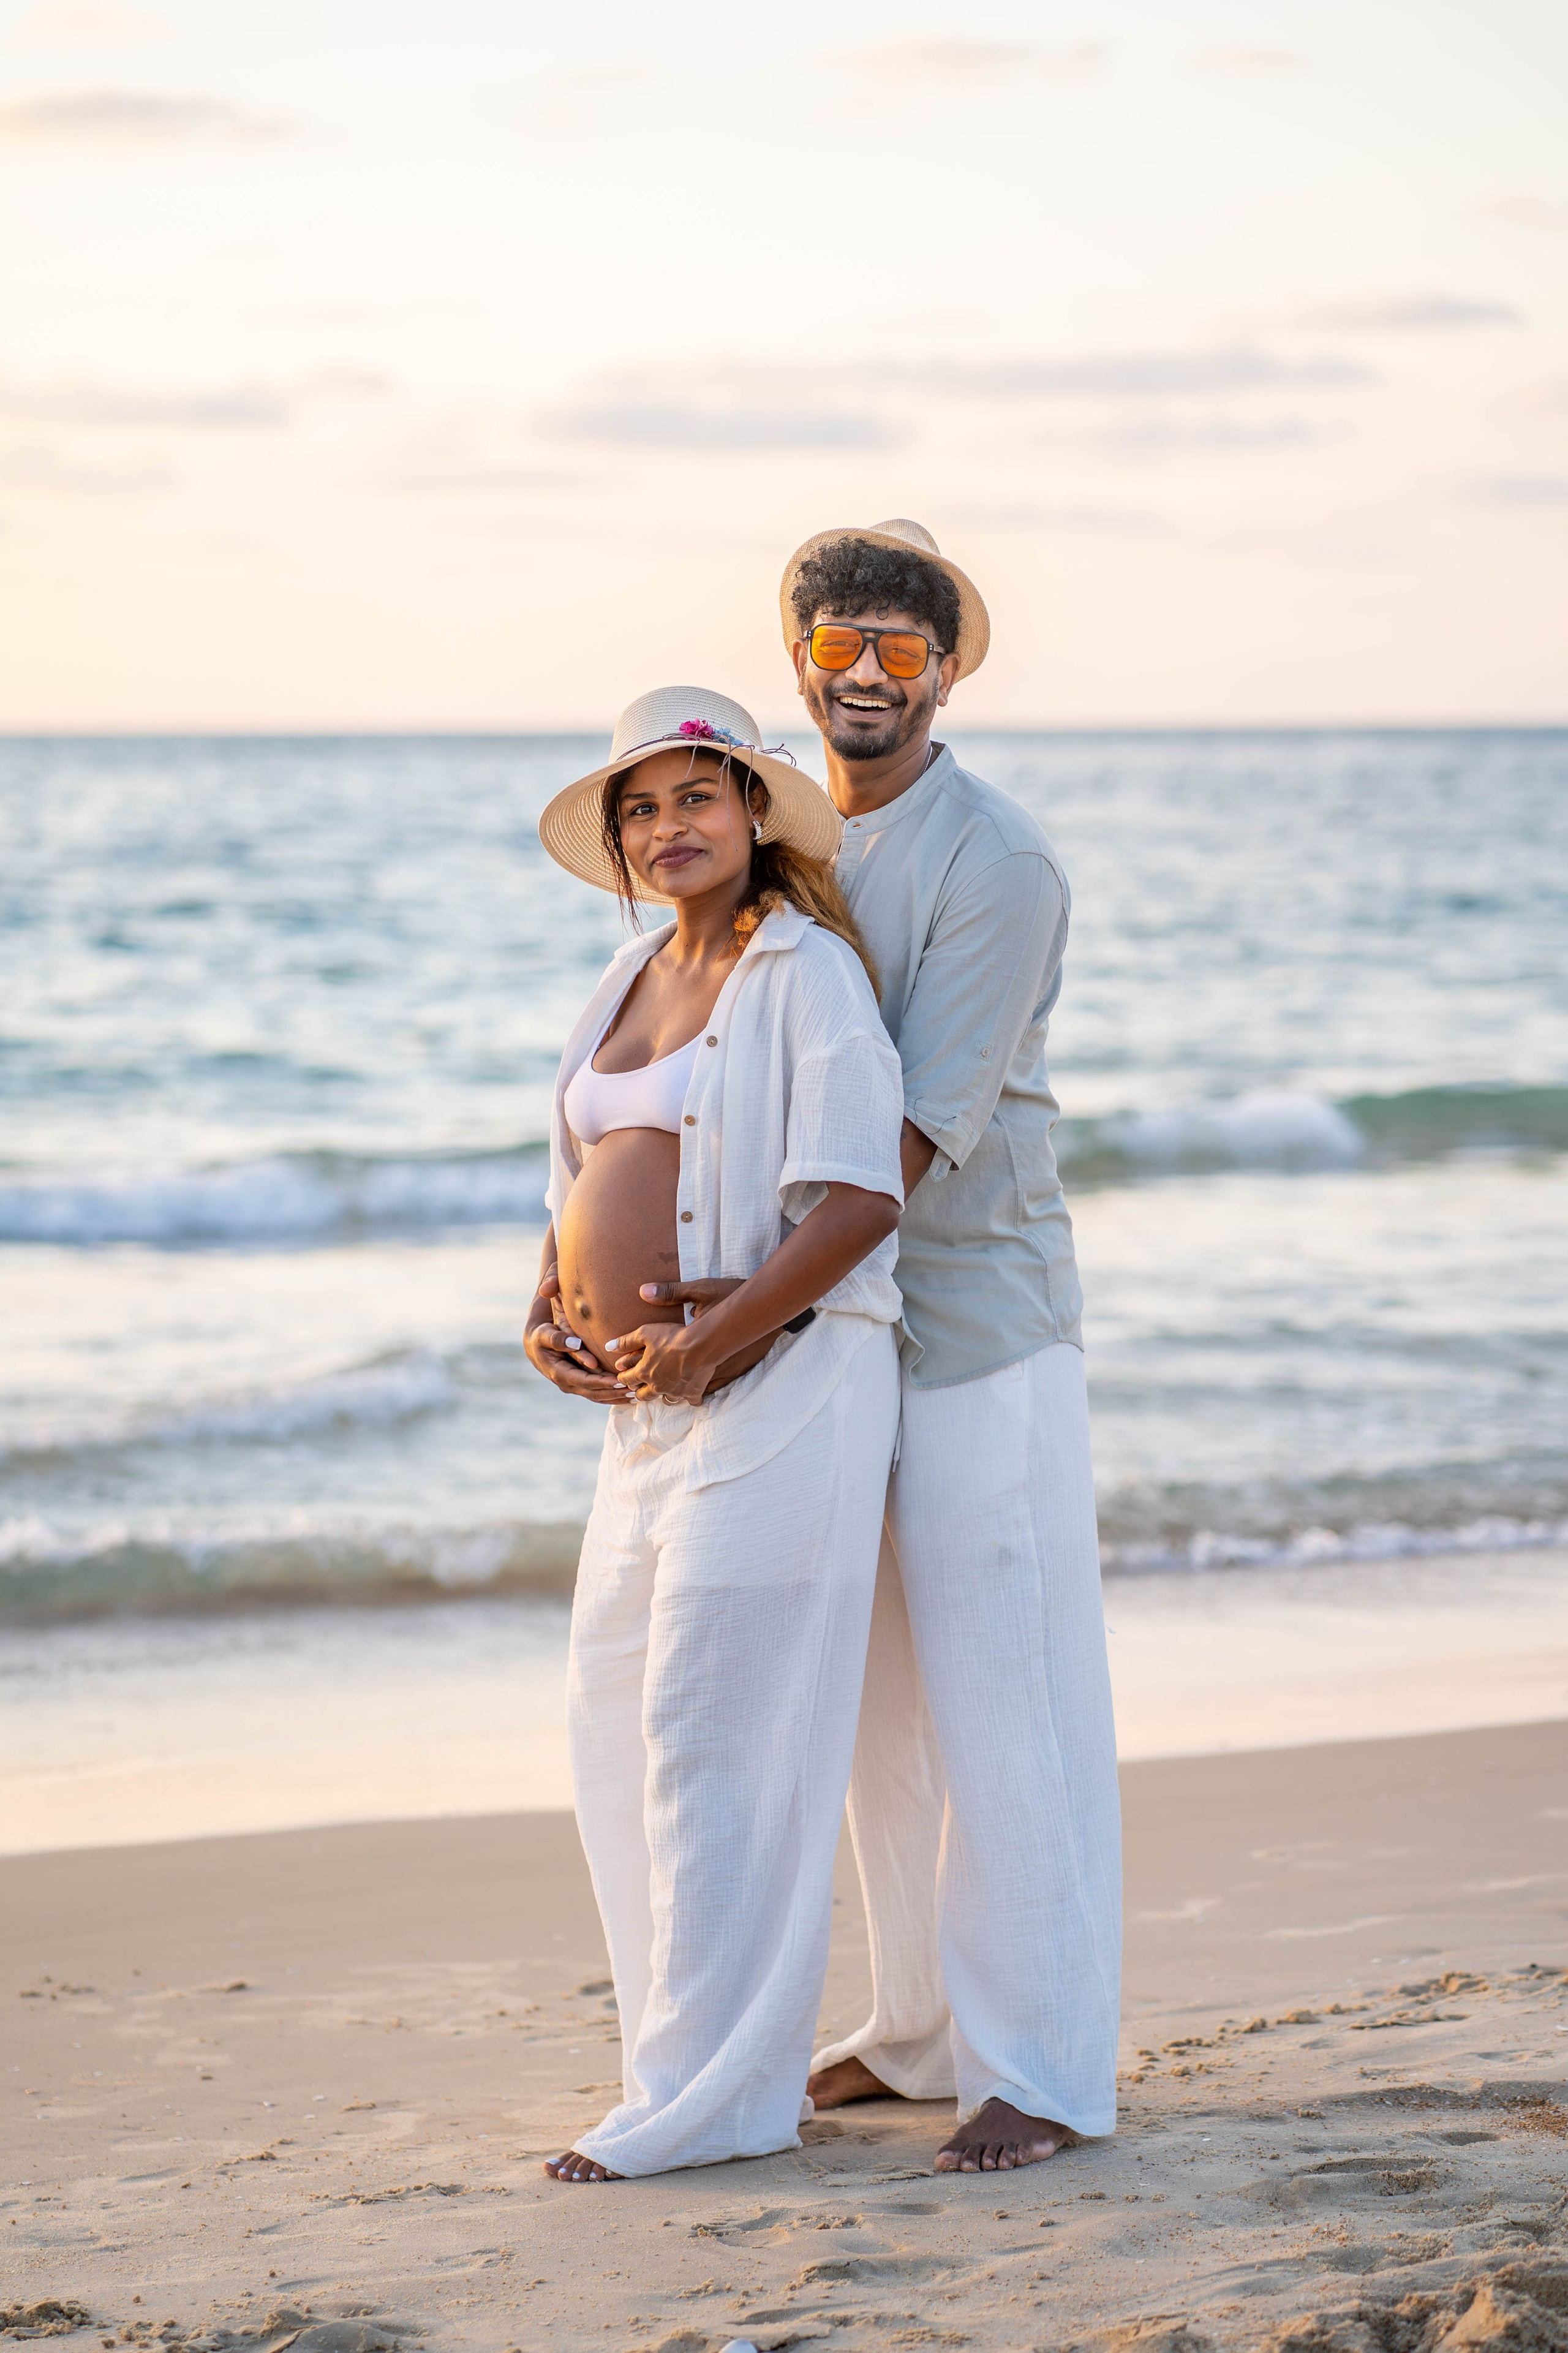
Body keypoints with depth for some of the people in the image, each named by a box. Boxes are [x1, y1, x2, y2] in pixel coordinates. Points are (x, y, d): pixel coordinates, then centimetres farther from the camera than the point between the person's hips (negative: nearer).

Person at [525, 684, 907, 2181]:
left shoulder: (805, 972, -8)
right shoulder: (631, 983, 17)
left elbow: (860, 1199, -18)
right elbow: (582, 1187, 24)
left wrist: (714, 1336, -20)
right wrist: (547, 1315, 6)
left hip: (777, 1386, -9)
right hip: (651, 1402, 9)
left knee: (711, 1733, -9)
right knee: (612, 1715, 10)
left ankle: (712, 2095, -3)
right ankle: (702, 2048, 19)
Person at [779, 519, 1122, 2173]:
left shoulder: (992, 863, -14)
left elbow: (922, 1127, -20)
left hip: (976, 1322, -7)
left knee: (1000, 1697, -5)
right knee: (884, 1701, 13)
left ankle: (1038, 2071, -1)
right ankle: (921, 2028, 23)